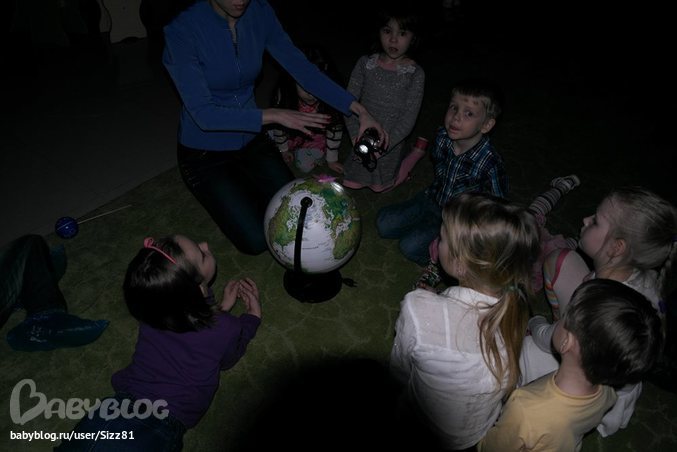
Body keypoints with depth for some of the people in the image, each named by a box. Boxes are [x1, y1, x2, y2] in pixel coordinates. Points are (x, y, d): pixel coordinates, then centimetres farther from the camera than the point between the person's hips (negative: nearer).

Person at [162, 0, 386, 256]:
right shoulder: (182, 30, -23)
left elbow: (301, 67, -9)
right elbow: (204, 114, -26)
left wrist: (358, 110, -15)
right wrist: (274, 116, -31)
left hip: (252, 141, 4)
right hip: (205, 154, -4)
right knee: (257, 240, -12)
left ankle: (241, 183, 21)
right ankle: (223, 192, 17)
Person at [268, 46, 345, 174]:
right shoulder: (284, 94, -31)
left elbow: (335, 129, -20)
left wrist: (331, 159, -11)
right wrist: (283, 149, -1)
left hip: (316, 138, -2)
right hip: (292, 133, 3)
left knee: (305, 166, -14)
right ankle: (293, 149, 18)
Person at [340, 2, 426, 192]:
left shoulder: (415, 73, -15)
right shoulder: (365, 63, -9)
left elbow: (409, 118, -17)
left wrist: (381, 147, -23)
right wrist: (356, 137, -19)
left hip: (391, 143, -3)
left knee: (381, 187, 15)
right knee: (351, 183, 15)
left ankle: (417, 152, 31)